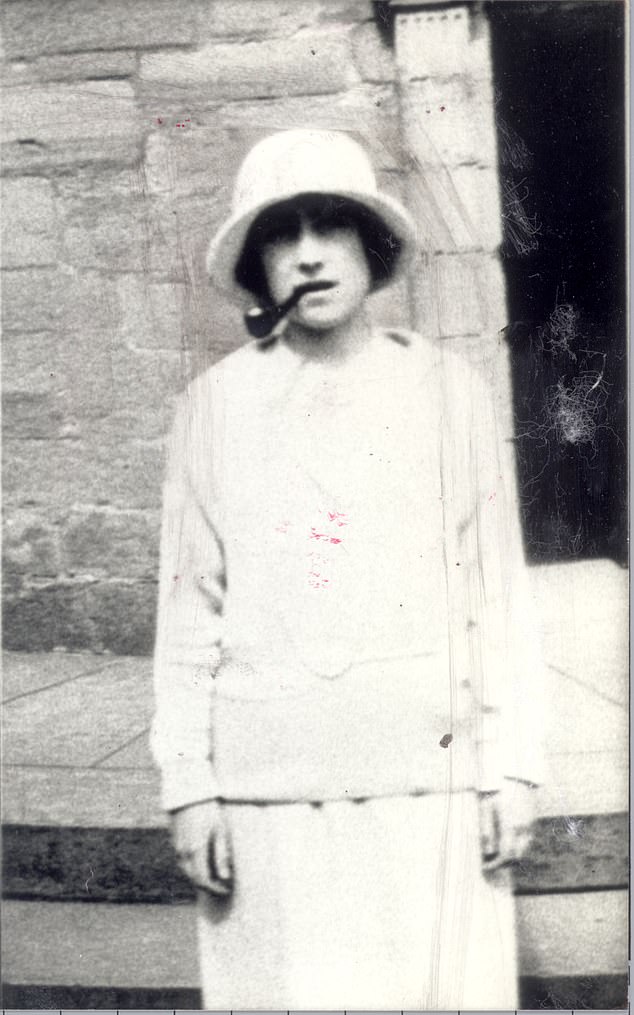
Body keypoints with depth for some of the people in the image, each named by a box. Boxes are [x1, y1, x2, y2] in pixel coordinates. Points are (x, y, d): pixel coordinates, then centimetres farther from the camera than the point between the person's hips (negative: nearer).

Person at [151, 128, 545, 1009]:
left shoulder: (448, 390, 5)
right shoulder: (217, 404, 4)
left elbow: (495, 586, 5)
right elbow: (190, 601, 4)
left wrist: (511, 767, 2)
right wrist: (188, 784, 1)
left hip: (427, 769, 0)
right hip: (268, 782, 0)